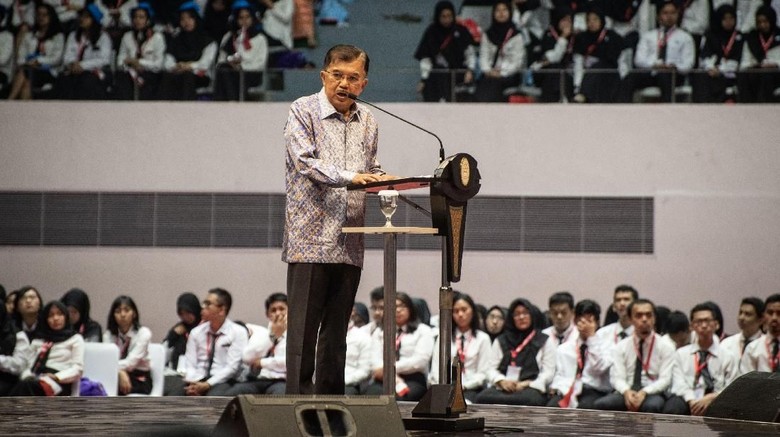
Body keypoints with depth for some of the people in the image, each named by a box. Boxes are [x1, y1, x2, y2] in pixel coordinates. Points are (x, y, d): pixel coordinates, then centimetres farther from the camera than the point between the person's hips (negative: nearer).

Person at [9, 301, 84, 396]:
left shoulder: (75, 339, 17)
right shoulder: (37, 341, 30)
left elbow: (77, 368, 5)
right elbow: (30, 366, 21)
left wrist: (56, 377, -13)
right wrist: (27, 376, -5)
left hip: (60, 383, -4)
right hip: (36, 379, 4)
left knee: (27, 386, -39)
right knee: (20, 387, -37)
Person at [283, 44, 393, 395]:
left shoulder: (367, 121, 16)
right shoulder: (303, 111, -2)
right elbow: (305, 162, -14)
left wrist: (385, 180, 2)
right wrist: (350, 177, -27)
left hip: (349, 244, 6)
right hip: (310, 238, -6)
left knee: (336, 330, 9)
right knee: (304, 327, -6)